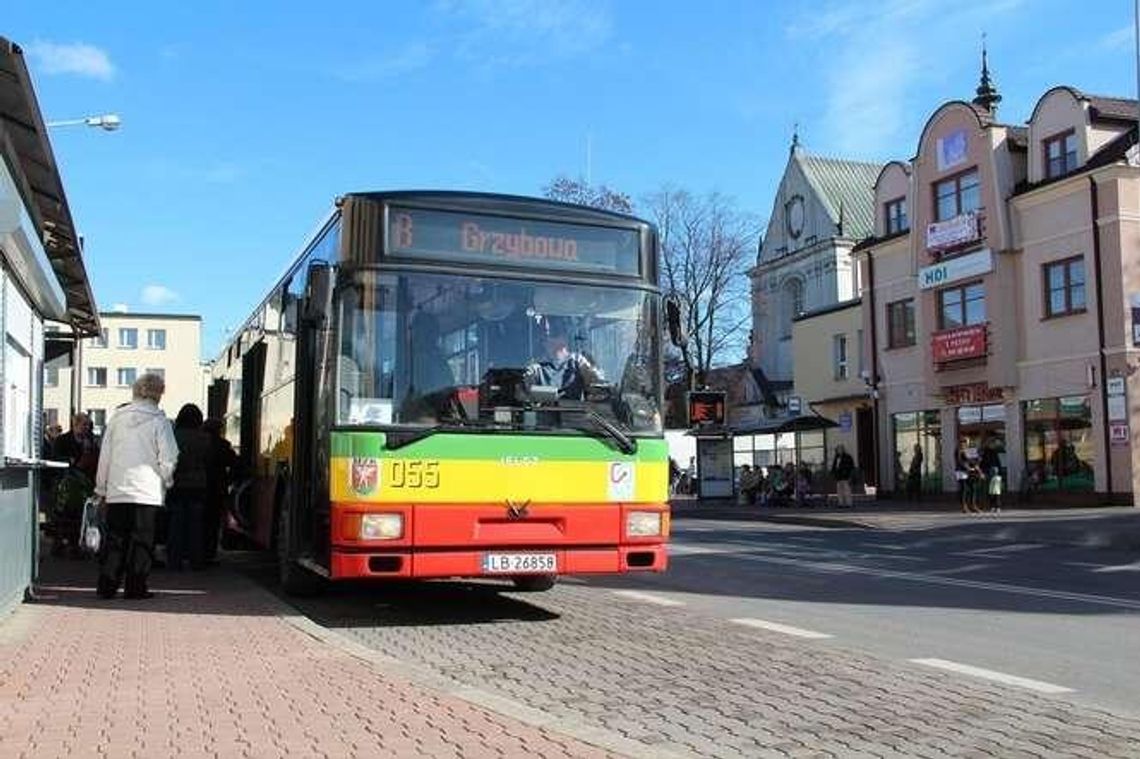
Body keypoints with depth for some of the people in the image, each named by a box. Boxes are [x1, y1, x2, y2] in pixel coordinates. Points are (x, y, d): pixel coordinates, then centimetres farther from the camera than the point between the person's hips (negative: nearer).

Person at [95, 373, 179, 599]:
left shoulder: (117, 418, 5)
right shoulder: (159, 420, -6)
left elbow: (104, 456, 9)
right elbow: (168, 459, -8)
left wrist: (102, 489, 16)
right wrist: (166, 481, 11)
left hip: (116, 491, 3)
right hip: (147, 492, -3)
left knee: (115, 538, 9)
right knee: (142, 540, 4)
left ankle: (107, 586, 9)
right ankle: (136, 587, 6)